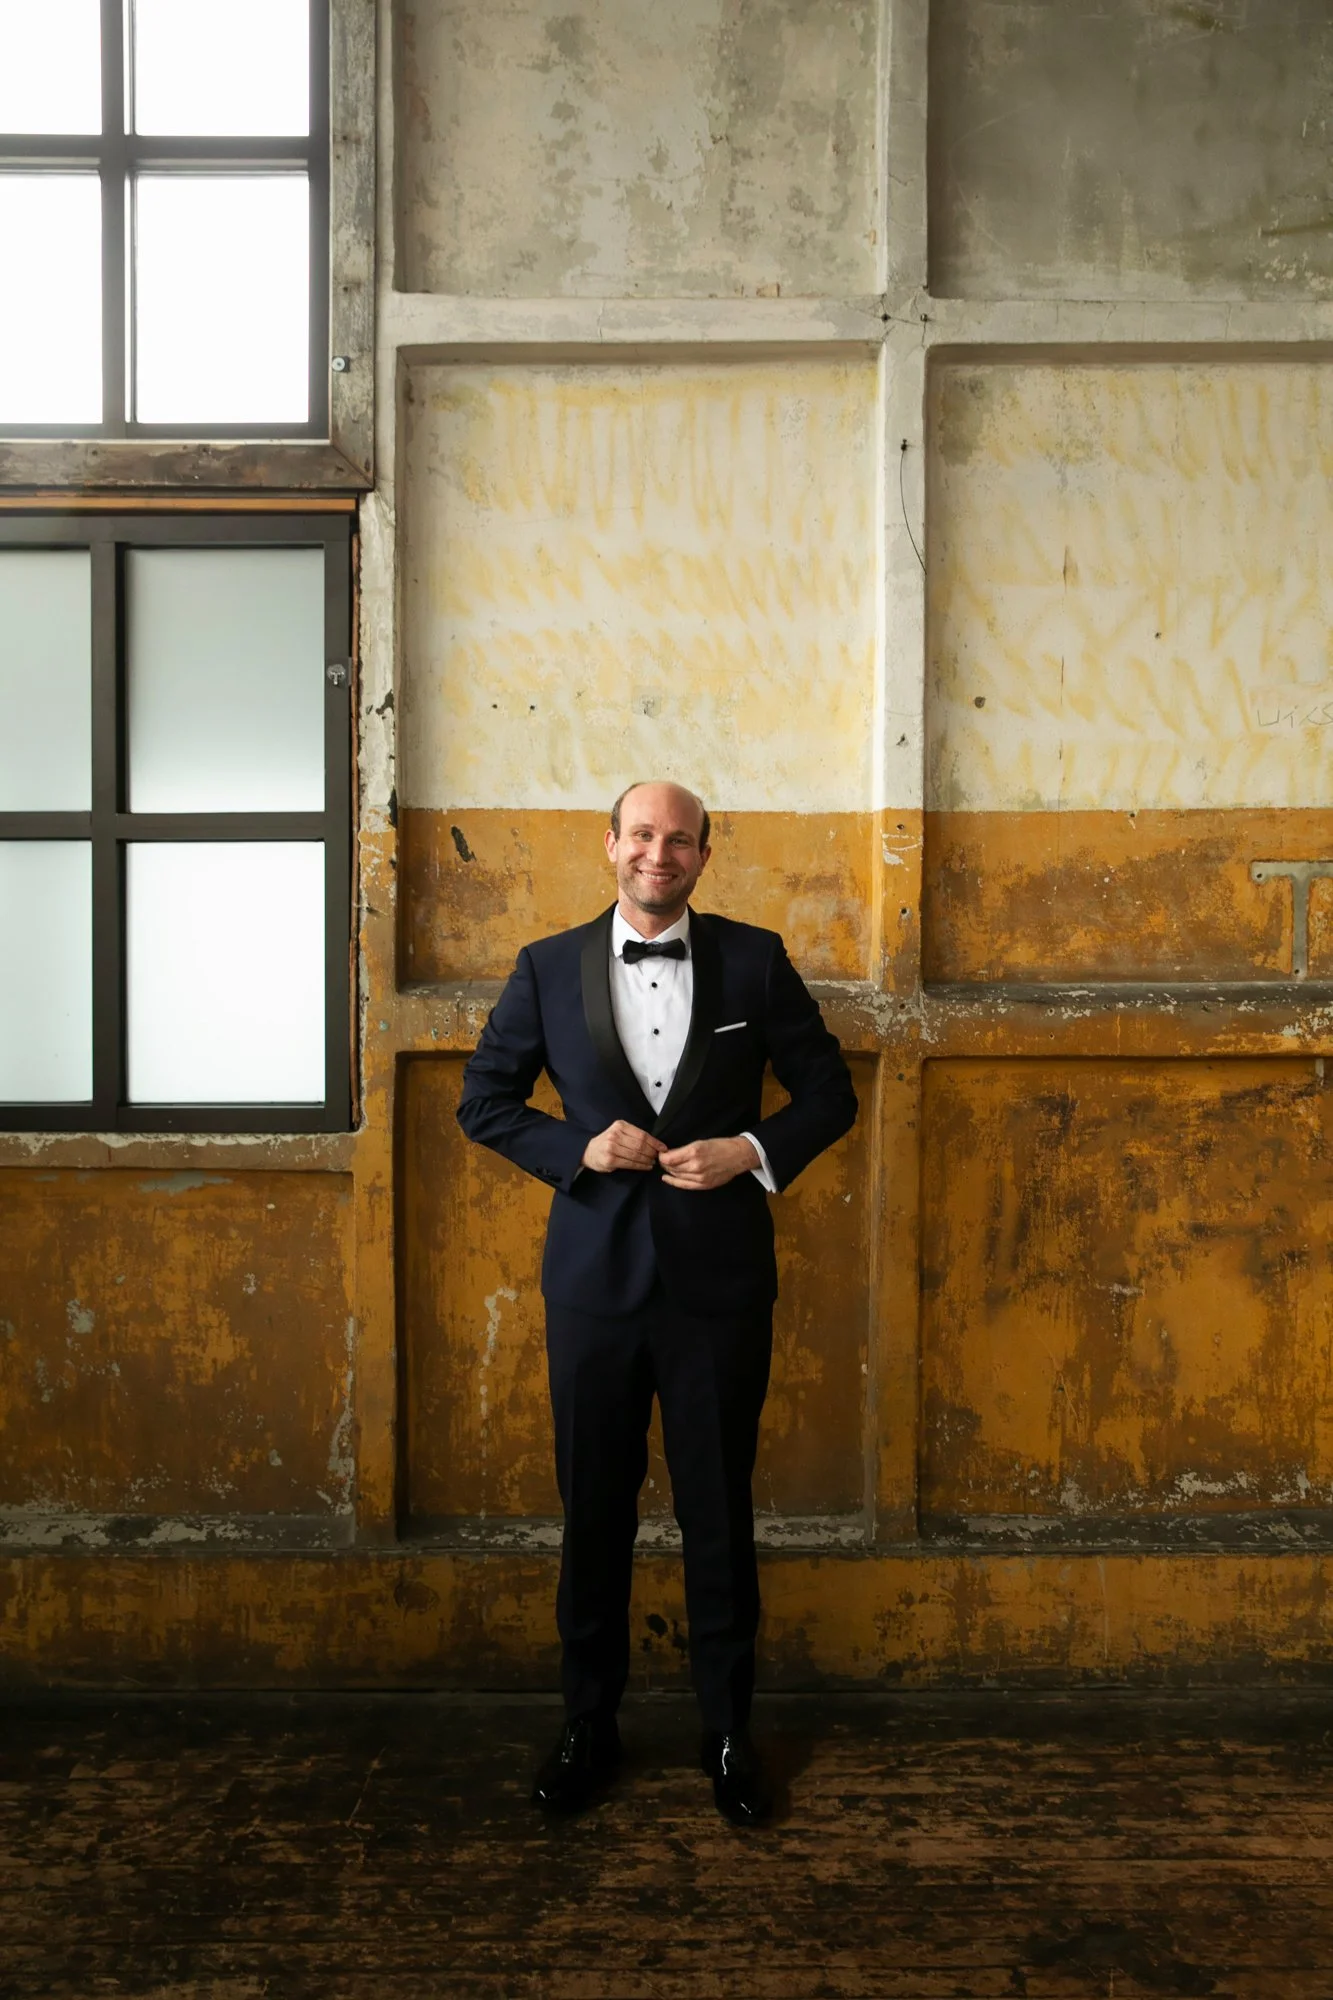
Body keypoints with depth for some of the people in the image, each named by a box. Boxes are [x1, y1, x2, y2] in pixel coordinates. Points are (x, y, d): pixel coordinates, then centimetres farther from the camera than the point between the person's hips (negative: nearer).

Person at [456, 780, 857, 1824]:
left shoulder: (755, 959, 0)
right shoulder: (548, 967, 2)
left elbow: (830, 1091, 5)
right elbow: (485, 1100, 7)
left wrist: (752, 1150, -12)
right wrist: (579, 1148, -9)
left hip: (720, 1279, -1)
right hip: (595, 1278, 1)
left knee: (719, 1514, 9)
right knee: (595, 1512, 12)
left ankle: (730, 1730, 28)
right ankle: (589, 1725, 30)